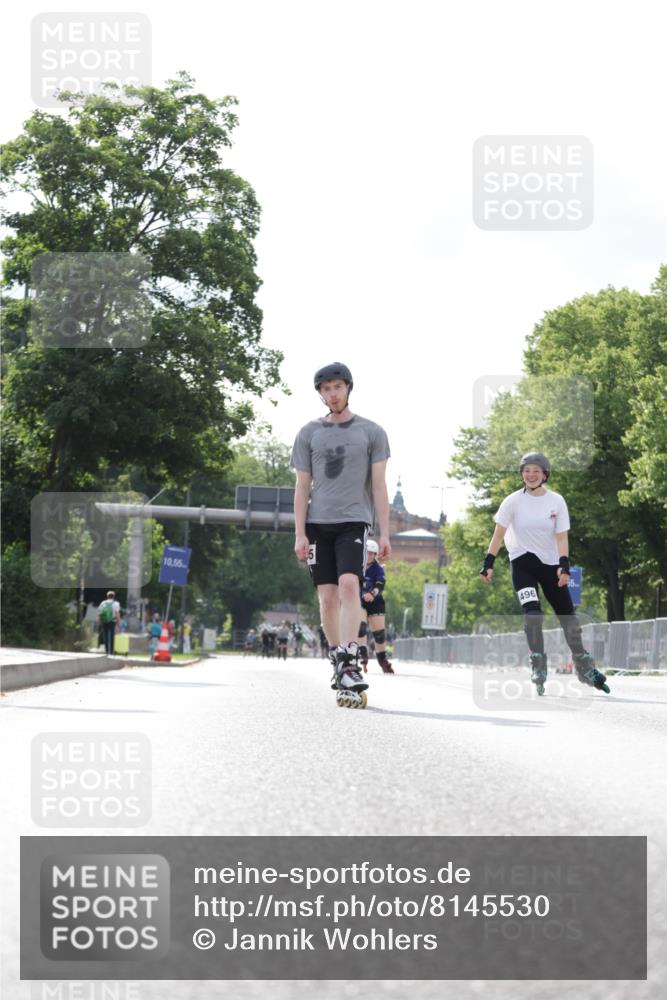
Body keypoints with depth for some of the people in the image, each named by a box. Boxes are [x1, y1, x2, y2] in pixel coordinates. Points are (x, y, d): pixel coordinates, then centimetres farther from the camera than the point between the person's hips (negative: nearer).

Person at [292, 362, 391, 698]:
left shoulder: (371, 432, 6)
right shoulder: (309, 433, 10)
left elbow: (379, 485, 6)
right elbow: (302, 487, 9)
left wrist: (385, 533, 0)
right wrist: (300, 534, 1)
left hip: (353, 521, -2)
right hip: (318, 523, 2)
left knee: (349, 585, -19)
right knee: (327, 596, 2)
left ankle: (350, 662, -23)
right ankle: (337, 659, 16)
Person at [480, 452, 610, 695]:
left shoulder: (556, 501, -3)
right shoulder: (513, 501, -7)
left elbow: (561, 537, -5)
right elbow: (499, 533, -5)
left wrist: (564, 565, -18)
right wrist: (488, 562, -13)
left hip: (550, 563, 2)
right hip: (522, 563, -2)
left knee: (568, 615, 3)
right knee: (532, 613, -20)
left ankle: (585, 668, 18)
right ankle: (538, 671, -15)